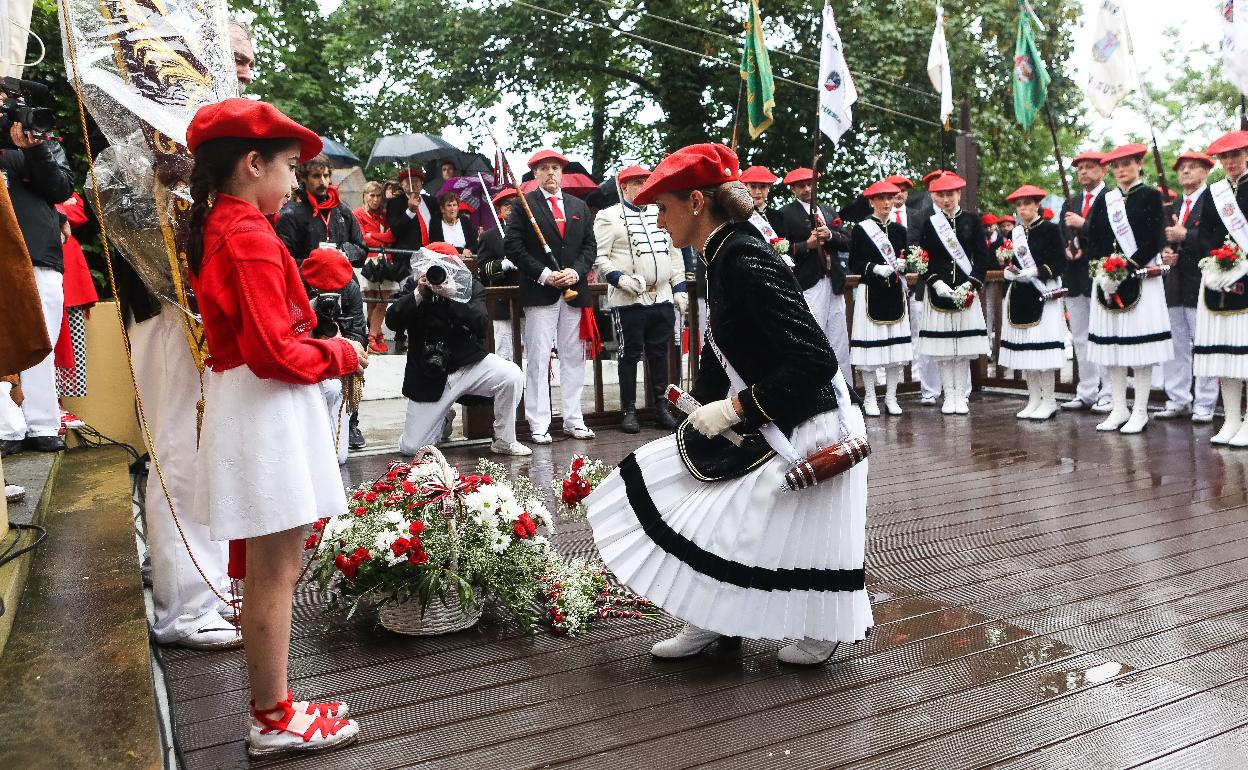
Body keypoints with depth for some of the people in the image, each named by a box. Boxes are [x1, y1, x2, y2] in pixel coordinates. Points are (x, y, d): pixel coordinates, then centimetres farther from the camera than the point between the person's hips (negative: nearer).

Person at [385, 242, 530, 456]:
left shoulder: (472, 286, -2)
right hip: (429, 374, 0)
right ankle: (443, 419, 31)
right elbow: (392, 321, -12)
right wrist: (419, 293, -22)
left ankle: (504, 441, -10)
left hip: (469, 364, 0)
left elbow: (481, 321, -19)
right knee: (411, 448, -3)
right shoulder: (413, 286, 0)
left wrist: (453, 296, -30)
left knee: (512, 375, -30)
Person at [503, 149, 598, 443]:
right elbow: (512, 246, -5)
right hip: (539, 293, -4)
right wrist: (543, 274, -13)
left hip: (574, 291, 5)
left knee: (574, 358, 8)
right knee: (538, 359, -3)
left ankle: (573, 419, 16)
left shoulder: (579, 206, 16)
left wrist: (576, 271, -6)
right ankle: (539, 424, 2)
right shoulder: (524, 205, 2)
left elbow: (590, 245, 12)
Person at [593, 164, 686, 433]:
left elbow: (674, 254, 18)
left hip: (663, 298, 5)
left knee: (659, 353, 9)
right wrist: (621, 279, -18)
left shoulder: (661, 215, 16)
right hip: (629, 300, -5)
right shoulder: (608, 217, -1)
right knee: (630, 354, 1)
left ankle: (661, 406, 18)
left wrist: (680, 289, 11)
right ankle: (629, 411, 9)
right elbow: (599, 257, -6)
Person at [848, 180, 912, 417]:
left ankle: (891, 397, 14)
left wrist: (903, 264, -3)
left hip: (896, 293, 4)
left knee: (896, 345, 4)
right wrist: (874, 268, -18)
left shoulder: (899, 230, 13)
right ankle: (870, 399, 7)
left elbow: (906, 260, 19)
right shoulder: (860, 229, -1)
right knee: (870, 346, -3)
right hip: (870, 293, -4)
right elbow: (853, 264, -3)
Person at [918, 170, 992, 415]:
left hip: (966, 292, 1)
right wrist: (936, 283, -13)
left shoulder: (972, 220, 5)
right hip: (939, 292, 0)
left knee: (964, 350, 3)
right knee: (943, 351, 3)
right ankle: (948, 396, 12)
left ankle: (960, 395, 13)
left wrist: (969, 285, -9)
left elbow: (983, 258, 3)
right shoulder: (928, 222, 3)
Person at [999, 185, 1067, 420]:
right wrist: (1009, 272, -1)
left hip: (1043, 295, -6)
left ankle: (1049, 401, 2)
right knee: (1024, 347, 7)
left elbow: (1061, 264, -7)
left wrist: (1036, 271, -19)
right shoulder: (1015, 233, 13)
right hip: (1019, 295, 6)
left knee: (1044, 346, -6)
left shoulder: (1050, 229, -4)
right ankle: (1034, 400, 15)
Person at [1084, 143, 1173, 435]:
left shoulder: (1151, 196, 1)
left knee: (1140, 346, -4)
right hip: (1107, 281, 4)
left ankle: (1140, 411, 4)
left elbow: (1153, 242, -7)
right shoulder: (1103, 200, 13)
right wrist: (1102, 273, -8)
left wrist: (1125, 270, -17)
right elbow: (1092, 240, 7)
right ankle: (1119, 409, 14)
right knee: (1111, 345, 5)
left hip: (1140, 278, -4)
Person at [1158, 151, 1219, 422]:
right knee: (1174, 346, 10)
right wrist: (1165, 253, 3)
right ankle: (1178, 402, 18)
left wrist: (1185, 236, -20)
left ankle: (1204, 406, 4)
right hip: (1176, 284, 7)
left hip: (1201, 285, -7)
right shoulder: (1174, 207, 18)